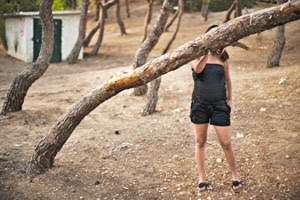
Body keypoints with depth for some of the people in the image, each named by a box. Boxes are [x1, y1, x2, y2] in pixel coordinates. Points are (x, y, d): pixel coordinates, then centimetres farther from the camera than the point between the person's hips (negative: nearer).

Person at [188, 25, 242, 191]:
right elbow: (198, 68, -25)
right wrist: (207, 51, -30)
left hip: (219, 104, 0)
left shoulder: (222, 57, 3)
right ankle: (202, 177, 21)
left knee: (226, 143, 0)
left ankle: (235, 175, 18)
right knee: (200, 141, 9)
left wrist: (230, 98, 18)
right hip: (200, 104, 0)